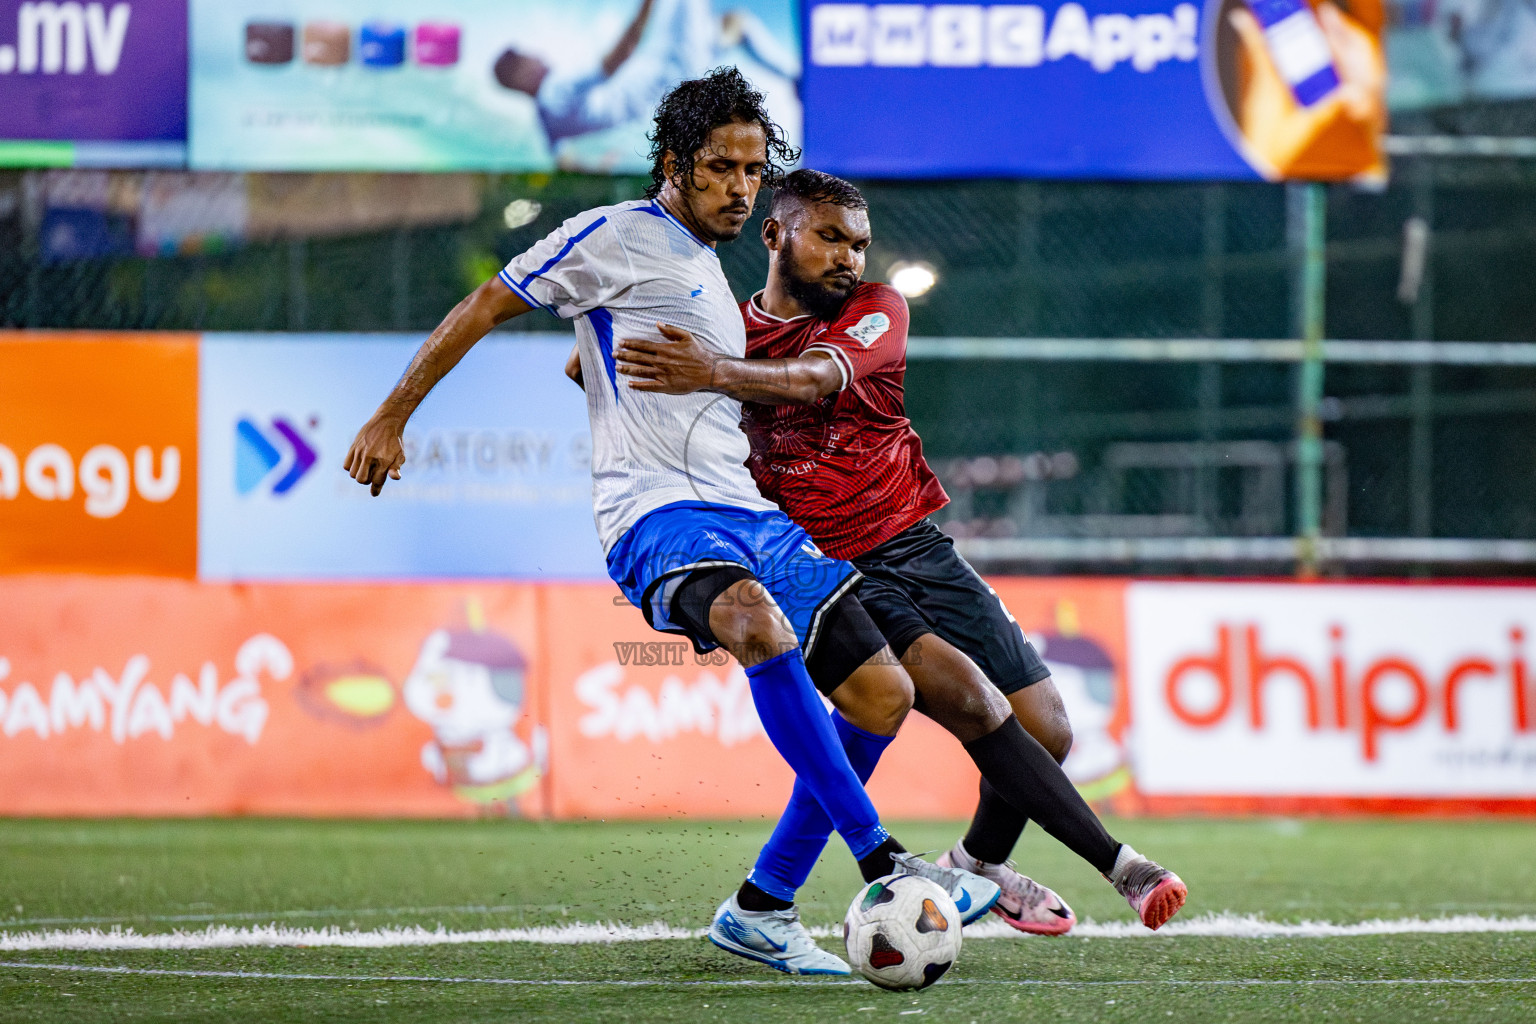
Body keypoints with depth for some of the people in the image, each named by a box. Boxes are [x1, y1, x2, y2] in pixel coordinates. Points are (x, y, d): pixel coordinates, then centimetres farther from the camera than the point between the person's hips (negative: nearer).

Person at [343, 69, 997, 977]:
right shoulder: (620, 237, 2)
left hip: (747, 517, 9)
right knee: (759, 625, -38)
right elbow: (484, 308, 2)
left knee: (883, 695, -1)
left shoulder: (709, 273, 26)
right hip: (657, 511, -9)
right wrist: (390, 420, 0)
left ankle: (764, 911, 7)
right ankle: (883, 867, -39)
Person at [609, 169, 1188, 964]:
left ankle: (983, 863, 32)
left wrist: (716, 374, -39)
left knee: (1046, 733, 1)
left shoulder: (876, 310, 1)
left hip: (918, 548, 3)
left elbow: (815, 378, -22)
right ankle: (1119, 865, -23)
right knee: (967, 695, -26)